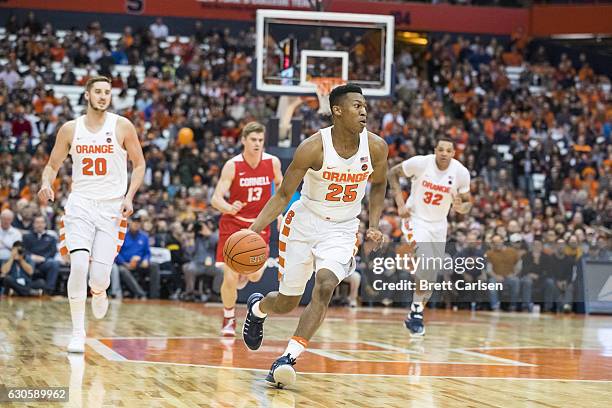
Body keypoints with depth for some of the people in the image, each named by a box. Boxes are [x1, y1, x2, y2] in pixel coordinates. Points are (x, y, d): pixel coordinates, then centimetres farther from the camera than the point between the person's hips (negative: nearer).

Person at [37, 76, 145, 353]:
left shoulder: (122, 127, -1)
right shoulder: (70, 129, 3)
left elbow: (139, 164, 5)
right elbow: (52, 165, 12)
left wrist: (129, 196, -9)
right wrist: (46, 183, -11)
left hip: (112, 207, -1)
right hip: (81, 204, 1)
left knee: (99, 276, -6)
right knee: (78, 265, -19)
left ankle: (98, 292, 35)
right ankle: (78, 333, -8)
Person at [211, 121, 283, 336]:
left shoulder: (272, 162, -7)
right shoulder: (232, 166, -16)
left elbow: (280, 185, 14)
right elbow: (216, 198, -20)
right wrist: (228, 208, -41)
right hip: (233, 223, -2)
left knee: (255, 275, -7)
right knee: (230, 278, -8)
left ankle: (244, 273, 33)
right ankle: (229, 319, 16)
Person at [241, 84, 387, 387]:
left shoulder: (376, 147, -12)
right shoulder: (313, 148, -21)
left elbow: (378, 184, 10)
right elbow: (283, 194, -13)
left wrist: (374, 226, -2)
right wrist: (253, 230, -24)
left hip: (342, 229, 1)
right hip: (304, 223, -1)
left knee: (325, 286, -26)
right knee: (287, 302, 9)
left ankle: (289, 358, -21)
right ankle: (257, 307, 46)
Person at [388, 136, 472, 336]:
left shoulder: (461, 172, -11)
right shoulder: (420, 163, -18)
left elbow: (467, 203, 0)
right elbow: (393, 173, -3)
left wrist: (460, 207, -25)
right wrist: (400, 204, -12)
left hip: (438, 225, 4)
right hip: (415, 219, -4)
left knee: (431, 278, 7)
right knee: (426, 265, -26)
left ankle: (414, 316, 26)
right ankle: (417, 311, -13)